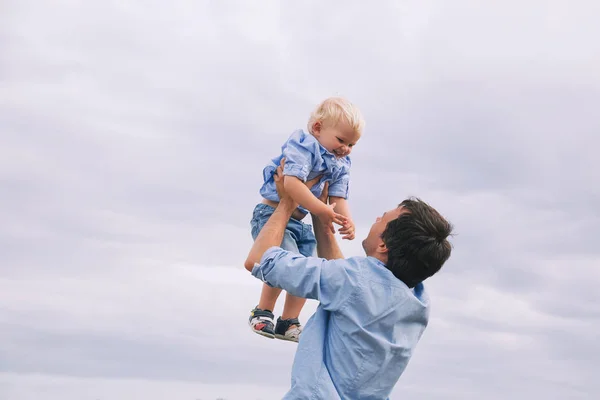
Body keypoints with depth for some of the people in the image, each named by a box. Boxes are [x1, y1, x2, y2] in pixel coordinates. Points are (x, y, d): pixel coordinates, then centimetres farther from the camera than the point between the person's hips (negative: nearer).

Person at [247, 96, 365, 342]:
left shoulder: (341, 166, 9)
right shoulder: (304, 147, -18)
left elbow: (339, 198, 4)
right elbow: (292, 183, -32)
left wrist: (347, 222, -17)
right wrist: (322, 211, -35)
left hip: (300, 221, 9)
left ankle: (289, 323, 24)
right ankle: (262, 312, -6)